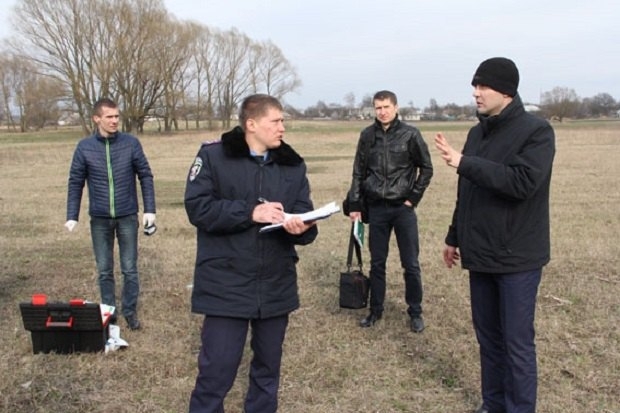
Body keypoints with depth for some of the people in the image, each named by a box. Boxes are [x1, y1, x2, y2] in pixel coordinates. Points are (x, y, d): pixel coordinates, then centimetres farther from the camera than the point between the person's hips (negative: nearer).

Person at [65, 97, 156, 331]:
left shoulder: (131, 143, -5)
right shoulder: (84, 147, -3)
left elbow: (145, 176, -1)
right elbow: (75, 182, 2)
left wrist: (149, 209, -6)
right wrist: (72, 216, -3)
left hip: (127, 217, -1)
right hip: (99, 219, 1)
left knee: (129, 268, 7)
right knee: (104, 270, 11)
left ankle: (130, 311, 21)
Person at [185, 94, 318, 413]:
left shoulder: (293, 164, 7)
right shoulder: (213, 156, -5)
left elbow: (305, 217, 2)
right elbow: (197, 207, -14)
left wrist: (300, 227, -21)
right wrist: (251, 212, -20)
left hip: (276, 286, 5)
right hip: (226, 286, -4)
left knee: (268, 367, 18)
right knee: (216, 370, 0)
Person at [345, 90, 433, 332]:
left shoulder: (410, 134, -4)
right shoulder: (367, 136, 2)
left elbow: (426, 168, 2)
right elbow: (358, 173, 7)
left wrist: (413, 198, -3)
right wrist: (354, 205, 4)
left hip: (403, 208, -2)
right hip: (376, 208, 2)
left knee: (411, 264, 3)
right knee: (377, 263, 11)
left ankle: (415, 312, 18)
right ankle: (375, 310, 24)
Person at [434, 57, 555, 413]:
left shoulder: (536, 131, -11)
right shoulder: (478, 132, 10)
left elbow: (522, 182, -26)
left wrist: (464, 162, -26)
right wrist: (455, 237, 19)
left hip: (517, 257, -7)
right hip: (481, 254, 7)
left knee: (517, 342, 1)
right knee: (488, 336, 15)